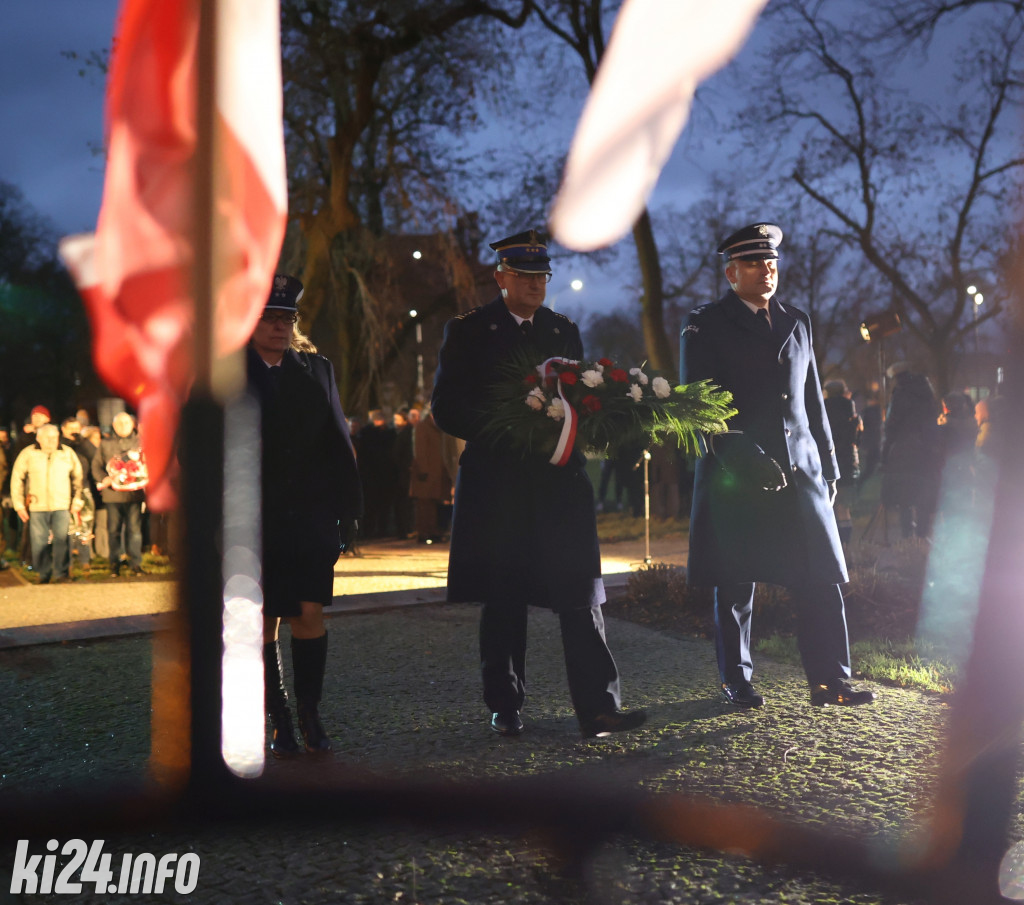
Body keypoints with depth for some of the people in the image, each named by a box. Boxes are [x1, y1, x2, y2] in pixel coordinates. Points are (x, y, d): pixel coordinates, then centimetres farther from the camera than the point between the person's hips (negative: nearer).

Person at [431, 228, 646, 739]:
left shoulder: (563, 331, 15)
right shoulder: (468, 331, 3)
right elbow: (445, 408, -2)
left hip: (560, 480, 3)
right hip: (497, 482, -2)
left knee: (581, 593, -5)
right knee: (502, 600, 5)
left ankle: (598, 708, -5)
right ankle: (505, 708, 17)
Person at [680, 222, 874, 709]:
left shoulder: (796, 322, 16)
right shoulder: (705, 326, 0)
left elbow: (813, 400, 20)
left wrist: (828, 465, 14)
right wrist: (744, 458, -18)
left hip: (800, 471, 4)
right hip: (735, 476, -4)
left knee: (821, 578, -1)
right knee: (736, 585, 3)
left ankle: (830, 681, 4)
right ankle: (736, 682, 16)